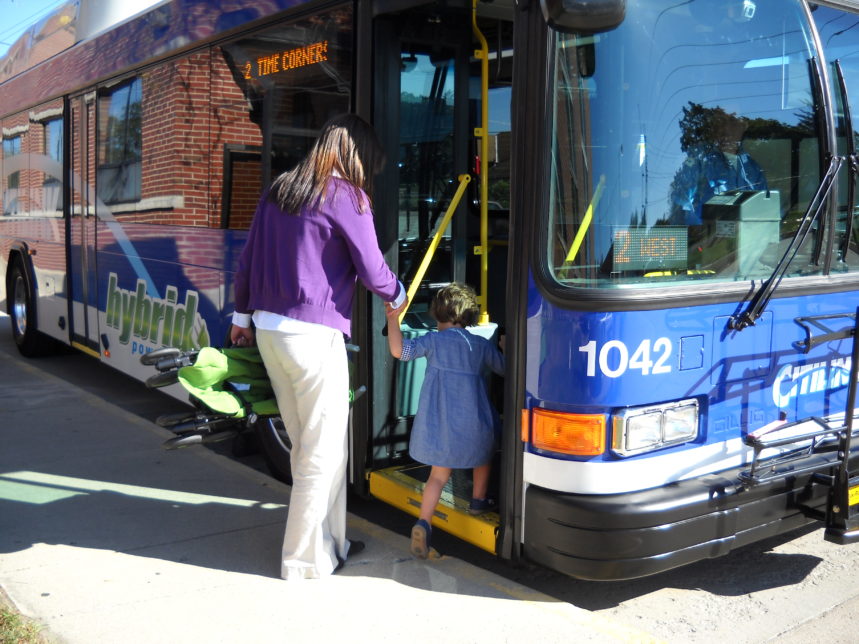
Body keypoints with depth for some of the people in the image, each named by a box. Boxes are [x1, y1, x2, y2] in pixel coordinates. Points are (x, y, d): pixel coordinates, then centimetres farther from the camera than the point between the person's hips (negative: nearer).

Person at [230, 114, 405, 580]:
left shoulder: (279, 190, 14)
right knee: (324, 451, 3)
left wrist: (242, 315, 26)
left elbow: (248, 259, 18)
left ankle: (329, 541, 27)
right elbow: (372, 272, -5)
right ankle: (306, 558, 11)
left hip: (268, 330, 8)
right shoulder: (346, 197, -7)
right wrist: (397, 295, 16)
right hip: (313, 335, -8)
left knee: (305, 445, 15)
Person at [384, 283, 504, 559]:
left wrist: (393, 319, -10)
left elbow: (399, 350, -15)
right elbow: (505, 368, 20)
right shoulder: (482, 345, 5)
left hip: (438, 422, -1)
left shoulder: (433, 341, -2)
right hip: (473, 421, 1)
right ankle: (478, 500, 40)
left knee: (438, 475, 7)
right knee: (484, 454, 32)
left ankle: (423, 523, -10)